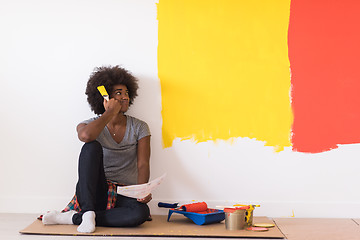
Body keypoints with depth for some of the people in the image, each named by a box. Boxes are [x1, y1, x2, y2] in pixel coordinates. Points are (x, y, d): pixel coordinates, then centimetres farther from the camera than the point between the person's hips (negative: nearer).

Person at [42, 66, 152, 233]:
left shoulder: (139, 128, 8)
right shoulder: (91, 125, 3)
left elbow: (143, 164, -2)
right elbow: (86, 136, -25)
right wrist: (110, 113, -12)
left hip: (125, 195, 1)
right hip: (94, 192, -1)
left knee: (141, 212, -35)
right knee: (91, 146, -27)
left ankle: (73, 218, -25)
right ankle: (88, 213, -32)